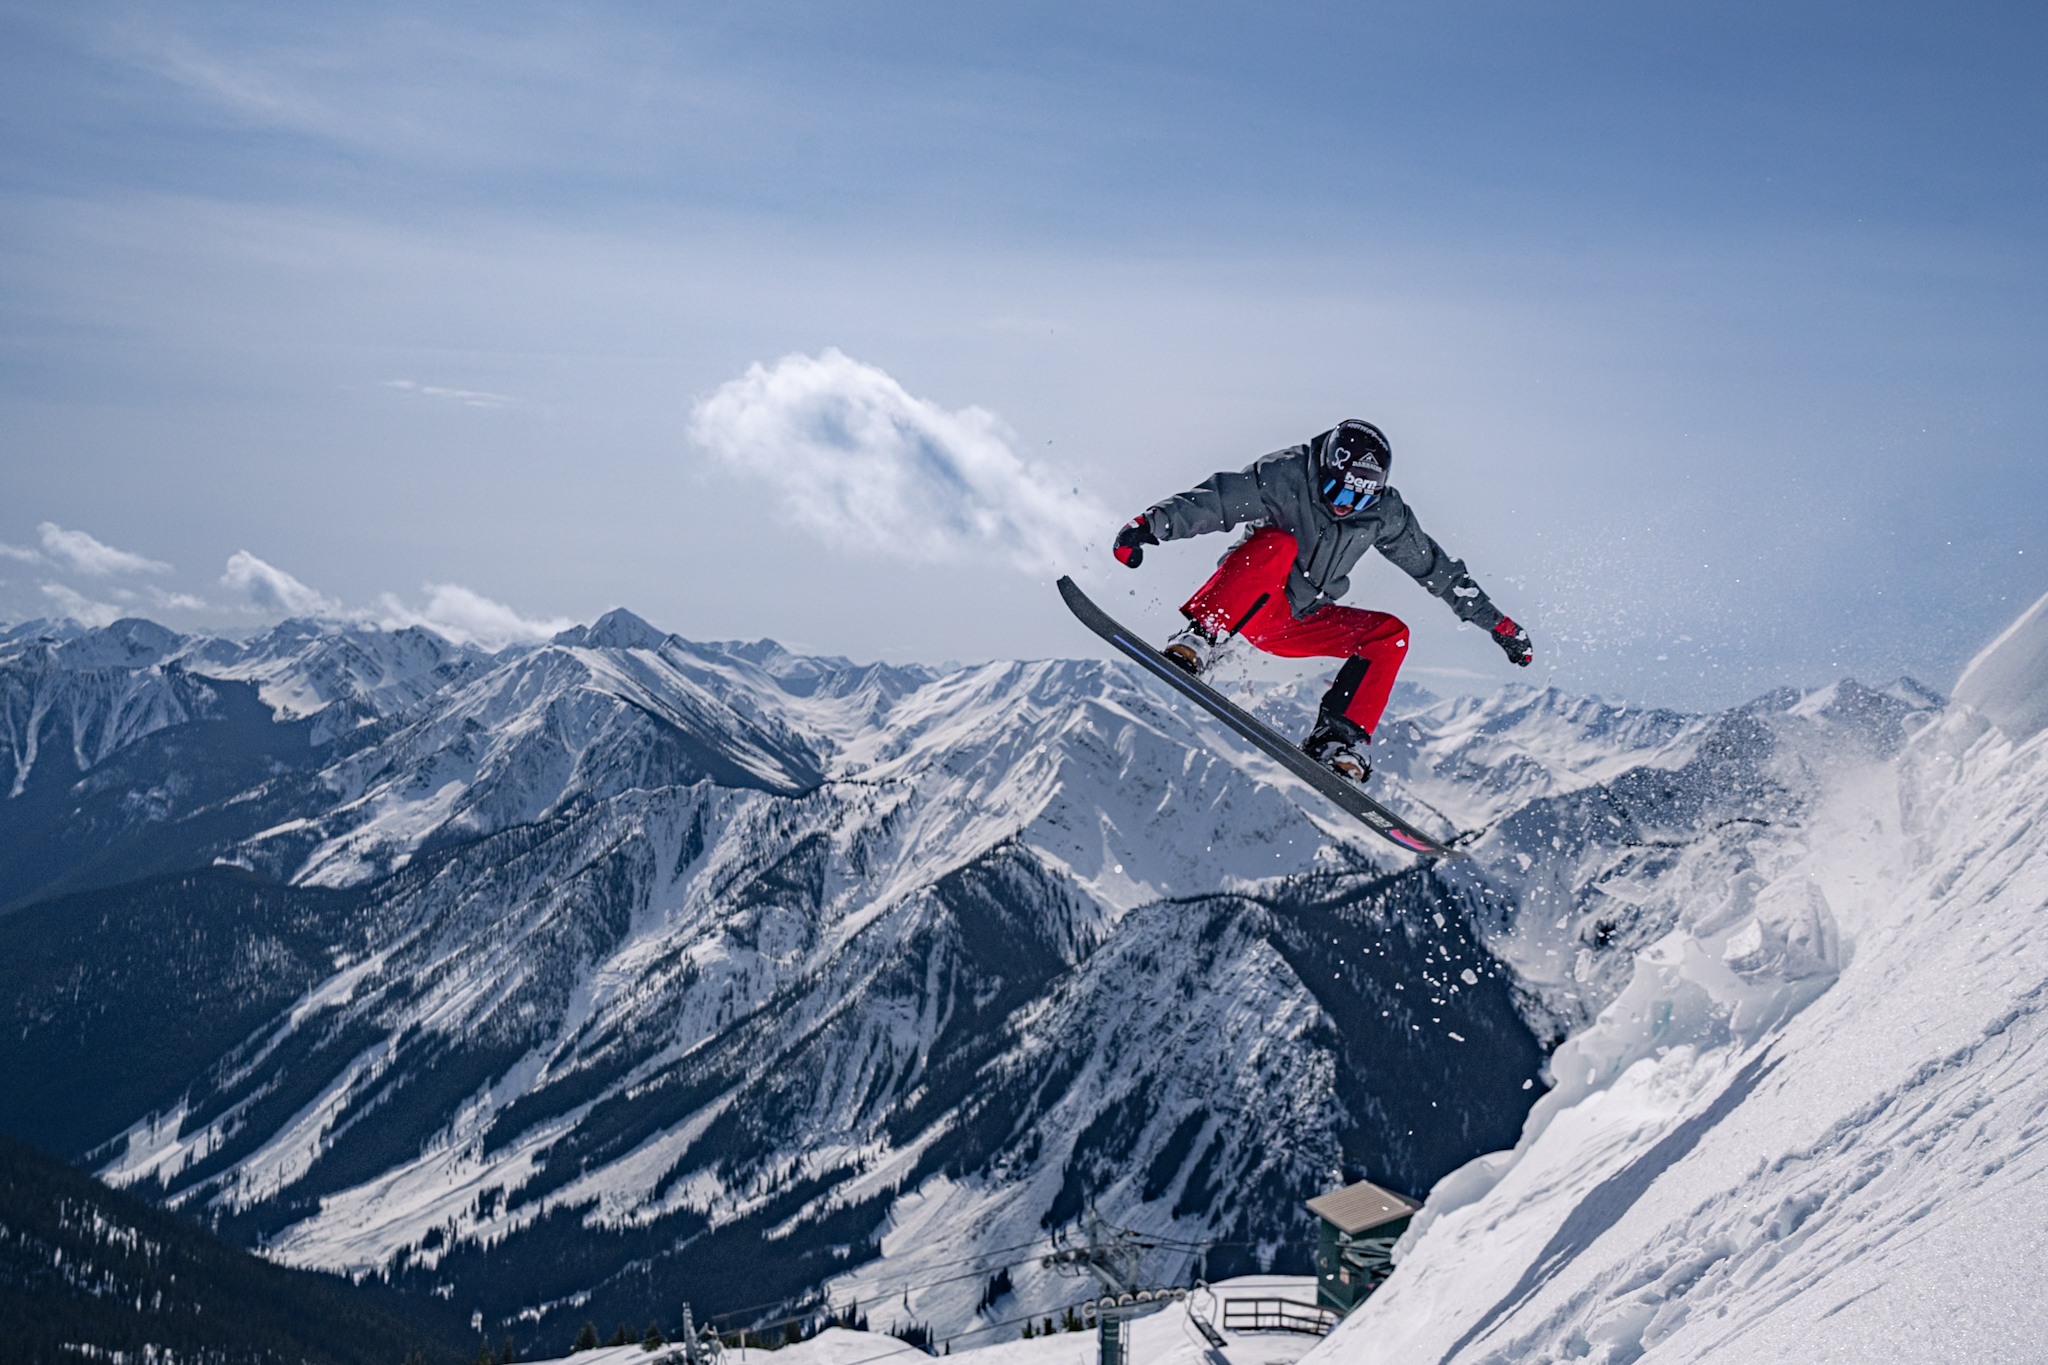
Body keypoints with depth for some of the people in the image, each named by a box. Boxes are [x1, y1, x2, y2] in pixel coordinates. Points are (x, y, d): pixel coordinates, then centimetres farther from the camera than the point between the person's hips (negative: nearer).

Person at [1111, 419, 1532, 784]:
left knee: (1390, 633, -14)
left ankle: (1337, 742, -22)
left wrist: (1496, 622, 11)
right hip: (1247, 609, -5)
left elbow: (1435, 567, 7)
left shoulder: (1382, 513, -4)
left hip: (1300, 623, 5)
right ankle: (1197, 639, -40)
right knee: (1277, 543, -33)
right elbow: (1212, 500, -25)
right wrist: (1150, 523, -41)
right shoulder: (1285, 477, -18)